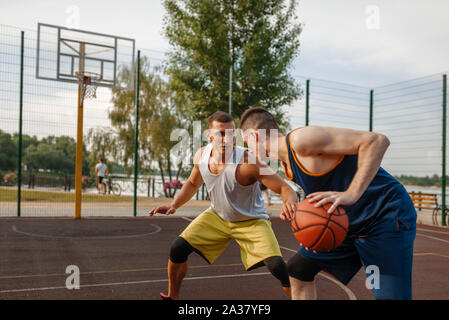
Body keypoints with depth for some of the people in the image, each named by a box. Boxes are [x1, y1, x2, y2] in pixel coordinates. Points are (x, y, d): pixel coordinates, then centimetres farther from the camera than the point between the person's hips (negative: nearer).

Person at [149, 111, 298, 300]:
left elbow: (284, 188, -29)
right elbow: (193, 183, 9)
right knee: (178, 248, -6)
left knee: (277, 265, -23)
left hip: (251, 221, -4)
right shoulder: (201, 155, -13)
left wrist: (290, 203, -52)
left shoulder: (247, 162, -30)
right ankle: (172, 296, 20)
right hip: (217, 216, 5)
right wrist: (174, 205, -4)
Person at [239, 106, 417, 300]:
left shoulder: (300, 139, -22)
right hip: (348, 223, 9)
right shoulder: (287, 164, 7)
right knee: (297, 270, 12)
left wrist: (351, 194, -34)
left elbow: (376, 141, -27)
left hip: (387, 215, -9)